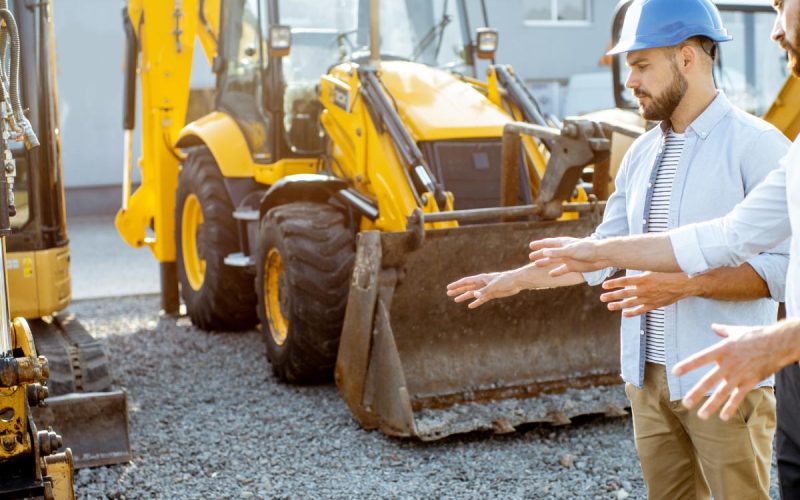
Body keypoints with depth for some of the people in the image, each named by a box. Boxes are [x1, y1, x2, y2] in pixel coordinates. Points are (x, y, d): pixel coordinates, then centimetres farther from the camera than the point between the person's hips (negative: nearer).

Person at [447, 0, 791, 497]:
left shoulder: (755, 145, -10)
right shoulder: (643, 153, 11)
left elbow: (786, 266, -16)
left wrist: (688, 283, -23)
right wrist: (515, 279, 17)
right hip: (649, 376, 6)